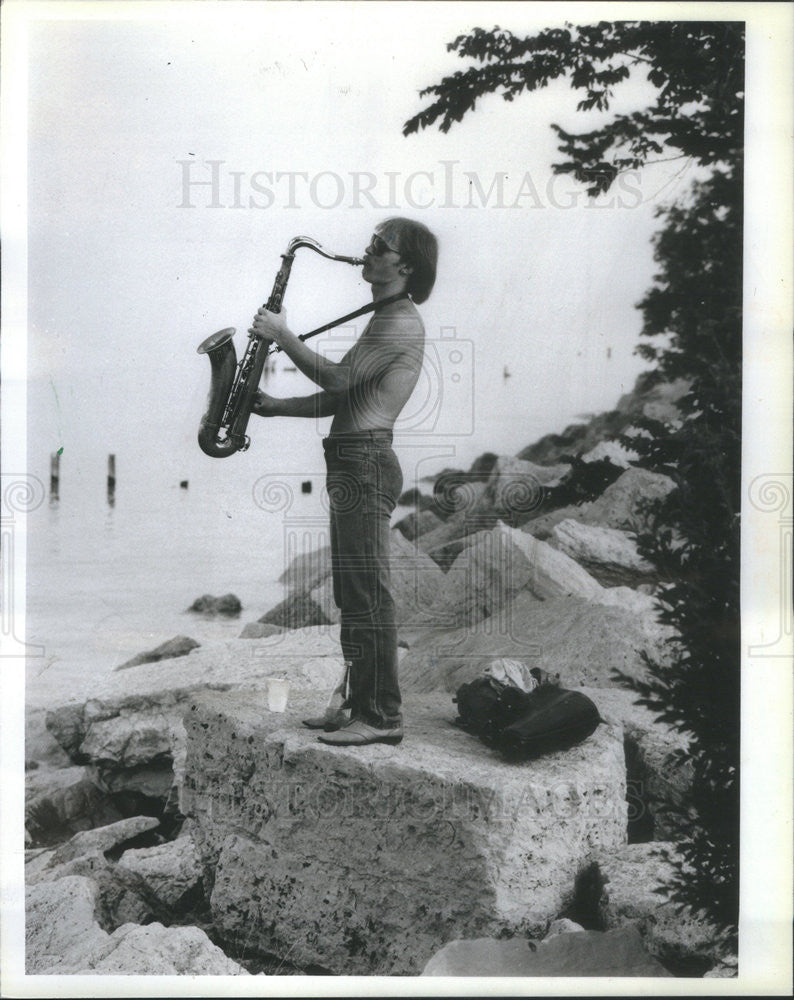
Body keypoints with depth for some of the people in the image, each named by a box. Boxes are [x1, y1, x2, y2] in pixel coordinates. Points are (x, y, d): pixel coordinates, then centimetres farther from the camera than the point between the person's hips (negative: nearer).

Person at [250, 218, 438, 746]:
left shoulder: (401, 322, -10)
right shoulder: (387, 318, 23)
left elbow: (338, 379, -16)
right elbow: (343, 396, 20)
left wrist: (283, 335, -7)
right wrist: (277, 406, 12)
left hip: (366, 461, -11)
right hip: (355, 463, 11)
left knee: (368, 593, -8)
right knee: (354, 594, 13)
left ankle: (382, 716, -2)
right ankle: (357, 703, 21)